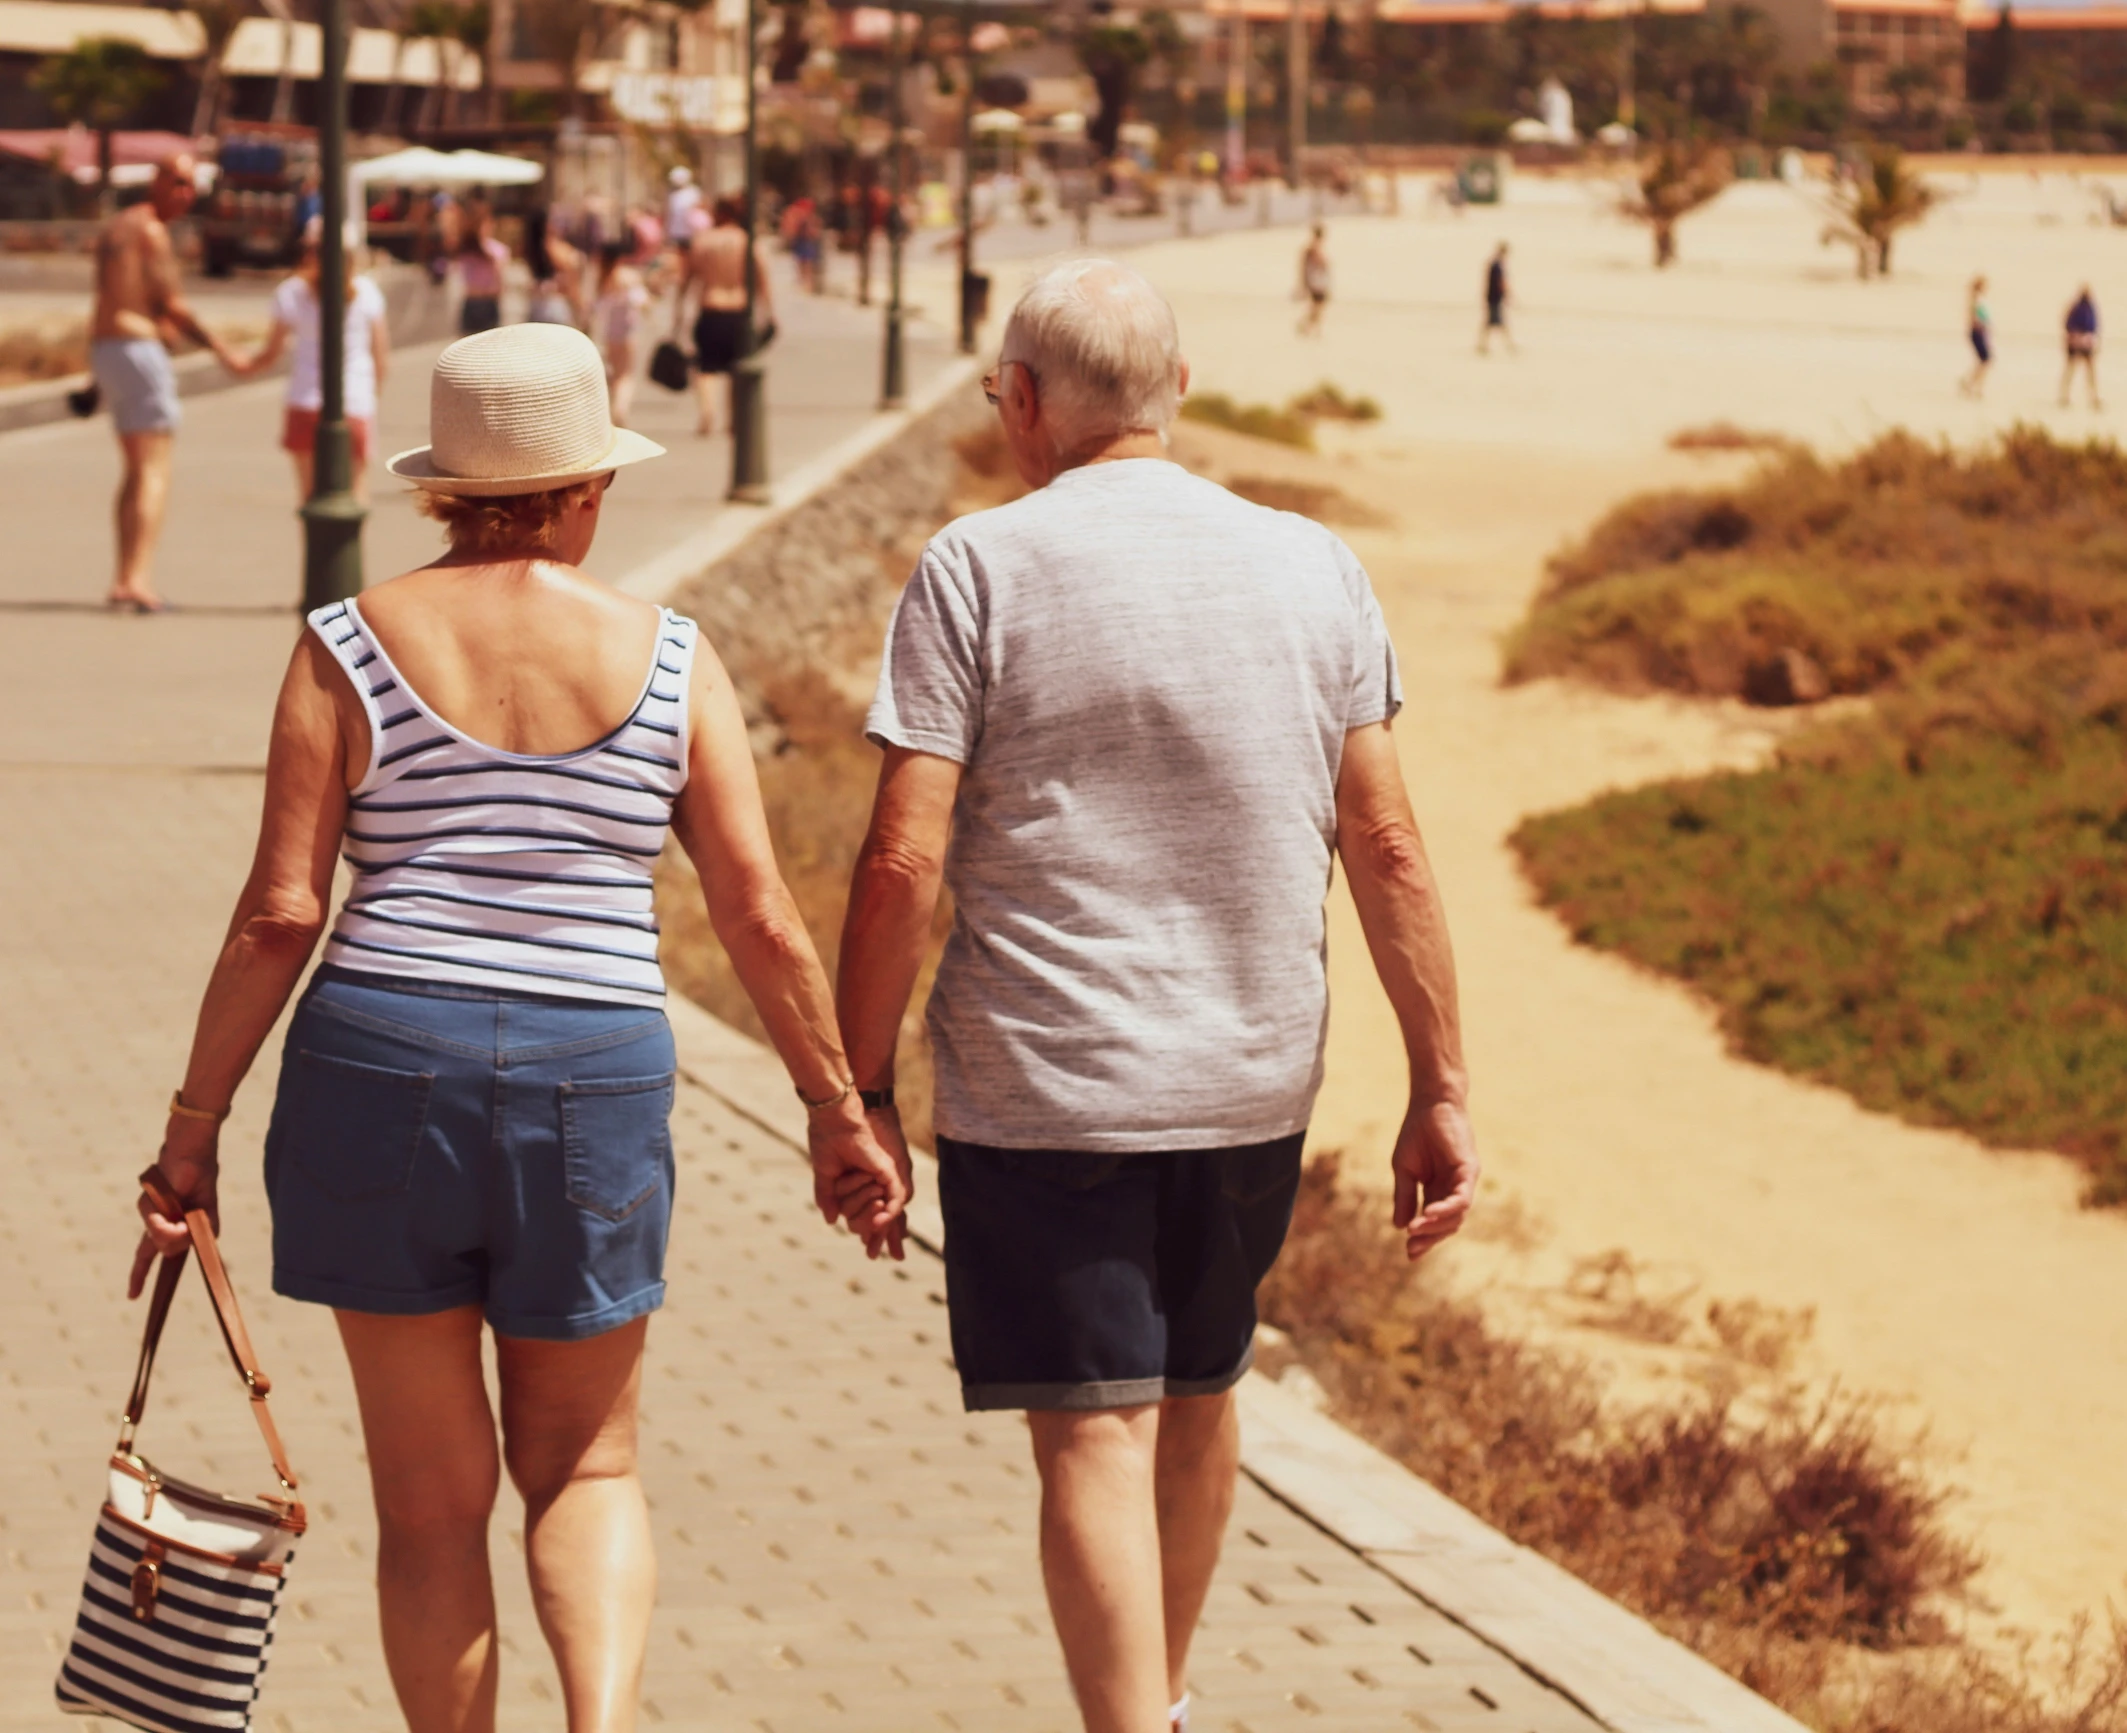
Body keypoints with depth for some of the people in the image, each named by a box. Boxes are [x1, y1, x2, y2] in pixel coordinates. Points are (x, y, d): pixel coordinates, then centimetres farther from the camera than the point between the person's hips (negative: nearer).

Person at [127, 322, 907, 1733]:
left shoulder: (352, 648, -2)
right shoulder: (667, 659, 0)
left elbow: (280, 914, -5)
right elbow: (762, 918, 0)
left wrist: (195, 1125, 2)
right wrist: (837, 1106, 11)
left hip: (379, 1072, 0)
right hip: (594, 1087, 0)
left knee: (432, 1497, 11)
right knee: (584, 1467, 17)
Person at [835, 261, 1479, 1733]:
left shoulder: (980, 570, -8)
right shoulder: (1312, 568, 2)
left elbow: (902, 865, -12)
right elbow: (1388, 850, 1)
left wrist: (864, 1089, -3)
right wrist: (1441, 1088, 5)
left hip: (1040, 1084, -4)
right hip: (1252, 1075, 5)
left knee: (1094, 1438, -3)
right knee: (1199, 1398, 22)